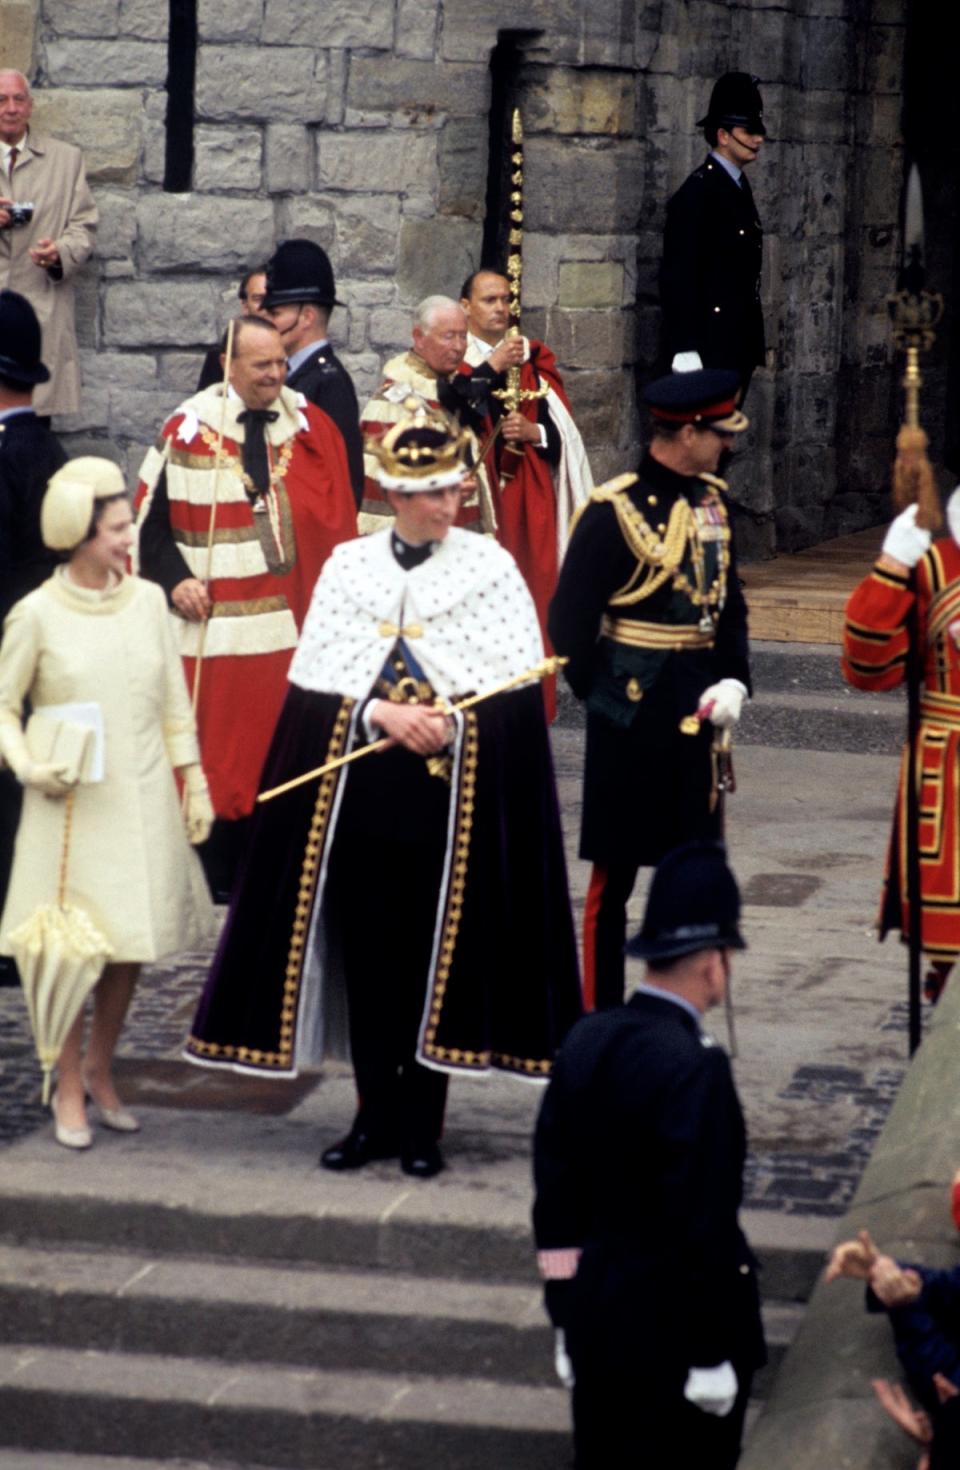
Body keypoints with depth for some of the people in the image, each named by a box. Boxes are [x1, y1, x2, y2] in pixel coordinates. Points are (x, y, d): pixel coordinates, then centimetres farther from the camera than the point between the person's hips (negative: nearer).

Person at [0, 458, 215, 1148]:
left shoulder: (147, 601, 2)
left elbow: (175, 702, 9)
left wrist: (195, 784, 8)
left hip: (143, 801, 4)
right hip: (71, 806, -4)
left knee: (134, 944, 8)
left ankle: (100, 1068, 27)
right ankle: (70, 1090, 13)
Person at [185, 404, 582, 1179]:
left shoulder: (490, 566, 0)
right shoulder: (349, 566, 5)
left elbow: (518, 688, -4)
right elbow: (315, 683, 1)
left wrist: (451, 722, -17)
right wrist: (381, 715, -14)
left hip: (455, 793, -2)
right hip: (361, 793, 2)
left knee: (437, 951, 2)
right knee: (366, 951, 5)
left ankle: (422, 1123, 11)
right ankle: (375, 1116, 16)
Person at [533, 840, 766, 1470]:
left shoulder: (586, 1042, 0)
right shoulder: (695, 1068, -22)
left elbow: (556, 1196, 6)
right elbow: (702, 1226, -21)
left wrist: (567, 1314, 15)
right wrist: (712, 1356, -14)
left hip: (596, 1317, 7)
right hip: (673, 1325, -7)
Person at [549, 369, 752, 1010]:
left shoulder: (715, 500, 7)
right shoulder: (615, 511, -14)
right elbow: (571, 619, -11)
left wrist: (733, 680, 0)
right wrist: (601, 694, -6)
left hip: (695, 714, 6)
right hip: (631, 719, -6)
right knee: (616, 871, 3)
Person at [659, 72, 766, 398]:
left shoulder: (738, 187, 16)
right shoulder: (697, 193, -11)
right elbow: (678, 276, -15)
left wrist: (752, 344, 18)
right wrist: (685, 351, -20)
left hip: (737, 344, 9)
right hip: (708, 344, -9)